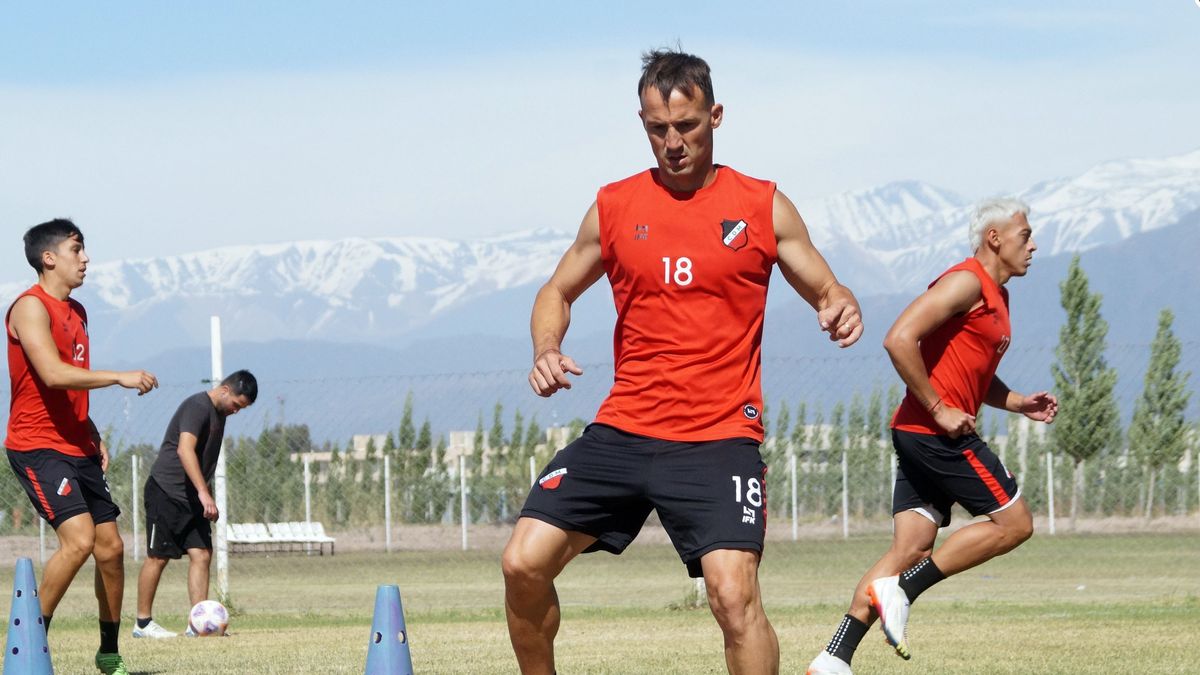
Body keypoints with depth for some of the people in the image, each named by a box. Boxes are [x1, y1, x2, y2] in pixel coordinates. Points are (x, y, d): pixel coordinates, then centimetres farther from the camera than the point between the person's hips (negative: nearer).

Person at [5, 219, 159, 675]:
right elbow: (53, 374, -25)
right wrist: (119, 377, -24)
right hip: (37, 446, -9)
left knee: (110, 546, 6)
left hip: (78, 449, 9)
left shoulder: (76, 312, 17)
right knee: (79, 538, -22)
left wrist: (94, 437, 16)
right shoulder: (31, 307, -12)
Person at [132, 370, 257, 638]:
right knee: (158, 557, -2)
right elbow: (185, 449, -29)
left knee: (202, 554, -2)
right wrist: (204, 493, -35)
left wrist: (203, 495, 24)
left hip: (191, 498, 9)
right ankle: (143, 623, 6)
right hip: (166, 492, -9)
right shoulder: (198, 406, -16)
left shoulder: (219, 413, 14)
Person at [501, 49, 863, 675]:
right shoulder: (614, 207, 9)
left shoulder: (763, 207, 4)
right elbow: (558, 291, 21)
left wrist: (840, 307, -16)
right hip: (622, 430, 3)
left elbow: (825, 290, 10)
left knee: (733, 592, -21)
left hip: (719, 440, -3)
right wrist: (545, 353, 0)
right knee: (523, 563, -8)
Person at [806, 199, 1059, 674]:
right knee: (1014, 523, -5)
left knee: (912, 548, 3)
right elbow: (899, 339, -21)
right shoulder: (967, 282, -11)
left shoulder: (996, 297, 21)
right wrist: (939, 409, -19)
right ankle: (900, 590, -8)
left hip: (921, 437, 10)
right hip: (937, 433, -10)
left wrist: (1020, 404, 17)